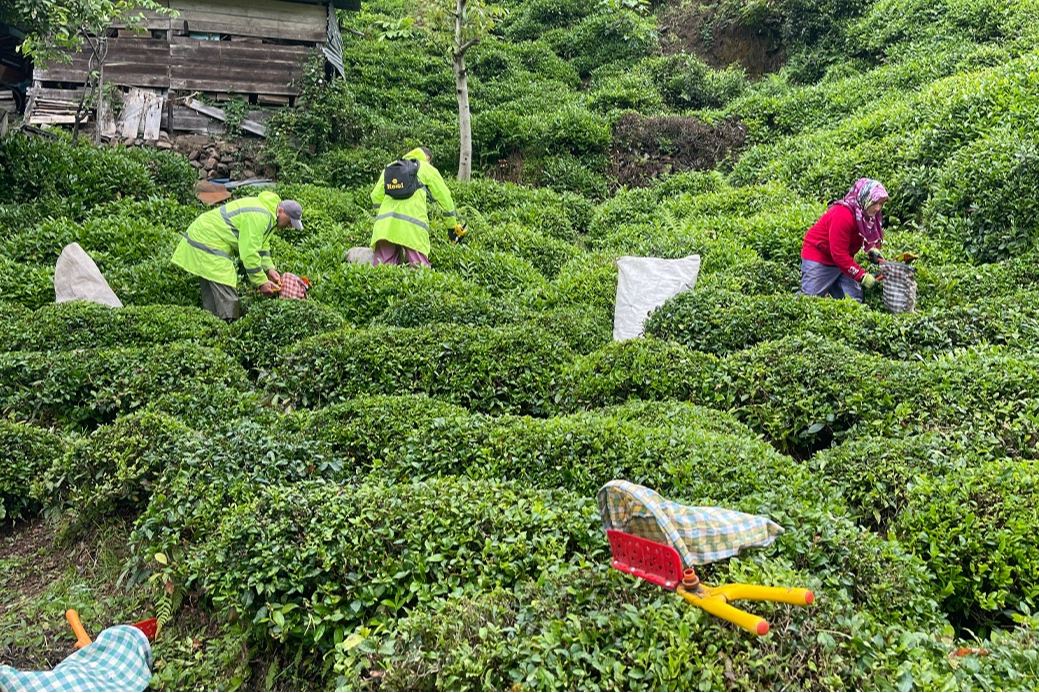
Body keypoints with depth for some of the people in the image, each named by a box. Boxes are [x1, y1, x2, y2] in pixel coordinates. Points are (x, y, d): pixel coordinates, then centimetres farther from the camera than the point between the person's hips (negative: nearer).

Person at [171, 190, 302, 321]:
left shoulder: (270, 215, 7)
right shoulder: (258, 216, -26)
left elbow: (262, 245, 14)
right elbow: (249, 252, -26)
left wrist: (269, 268, 0)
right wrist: (261, 282, -19)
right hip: (207, 243, -11)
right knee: (227, 295, -14)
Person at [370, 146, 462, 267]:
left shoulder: (390, 167, 27)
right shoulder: (427, 169, 18)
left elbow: (376, 195, 20)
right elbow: (443, 196, 20)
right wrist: (453, 225, 27)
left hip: (385, 222, 3)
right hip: (412, 225, -3)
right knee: (420, 270, -7)